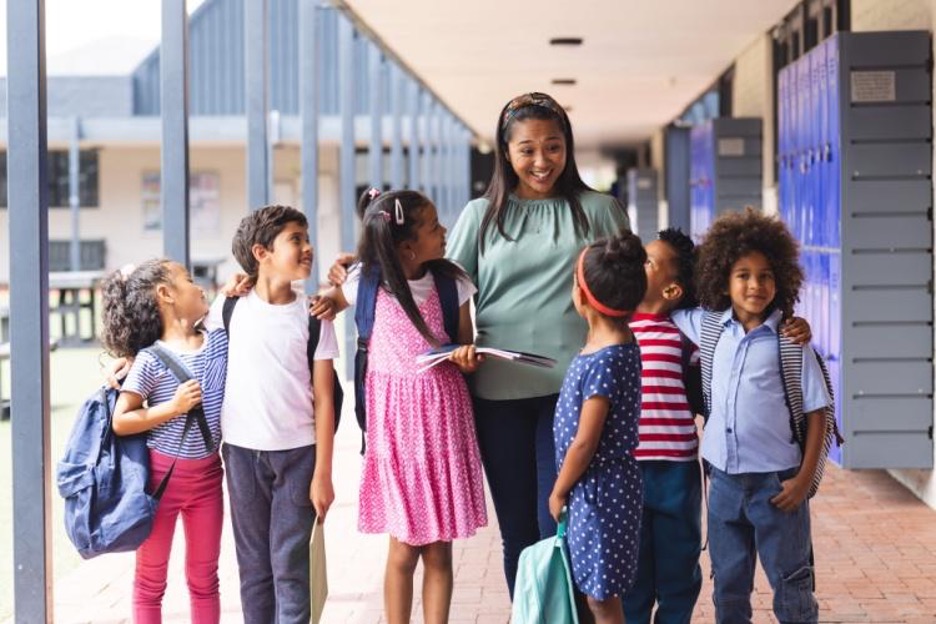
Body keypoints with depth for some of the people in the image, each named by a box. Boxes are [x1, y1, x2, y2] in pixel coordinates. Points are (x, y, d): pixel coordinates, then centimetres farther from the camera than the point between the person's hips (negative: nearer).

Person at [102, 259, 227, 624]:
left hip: (207, 474, 5)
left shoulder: (220, 342, -1)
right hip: (160, 474, -4)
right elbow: (120, 422, -13)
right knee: (150, 579, 8)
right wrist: (174, 407, -22)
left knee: (204, 577, 14)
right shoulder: (151, 359, -14)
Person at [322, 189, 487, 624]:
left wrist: (466, 356, -18)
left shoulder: (451, 281, -2)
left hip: (442, 414, 2)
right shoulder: (367, 280, -7)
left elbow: (464, 343, 7)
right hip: (396, 417, -2)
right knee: (404, 547, 4)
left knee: (439, 549, 7)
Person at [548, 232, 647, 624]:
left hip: (597, 490, -9)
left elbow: (584, 443, -20)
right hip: (598, 488, 9)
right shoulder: (618, 341, 3)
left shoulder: (605, 360, -24)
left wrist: (559, 492, -8)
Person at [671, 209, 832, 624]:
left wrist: (806, 477, -9)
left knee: (791, 584, 5)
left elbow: (816, 411, -5)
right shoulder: (708, 327, 4)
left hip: (777, 480, -4)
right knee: (728, 585, 14)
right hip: (724, 479, 4)